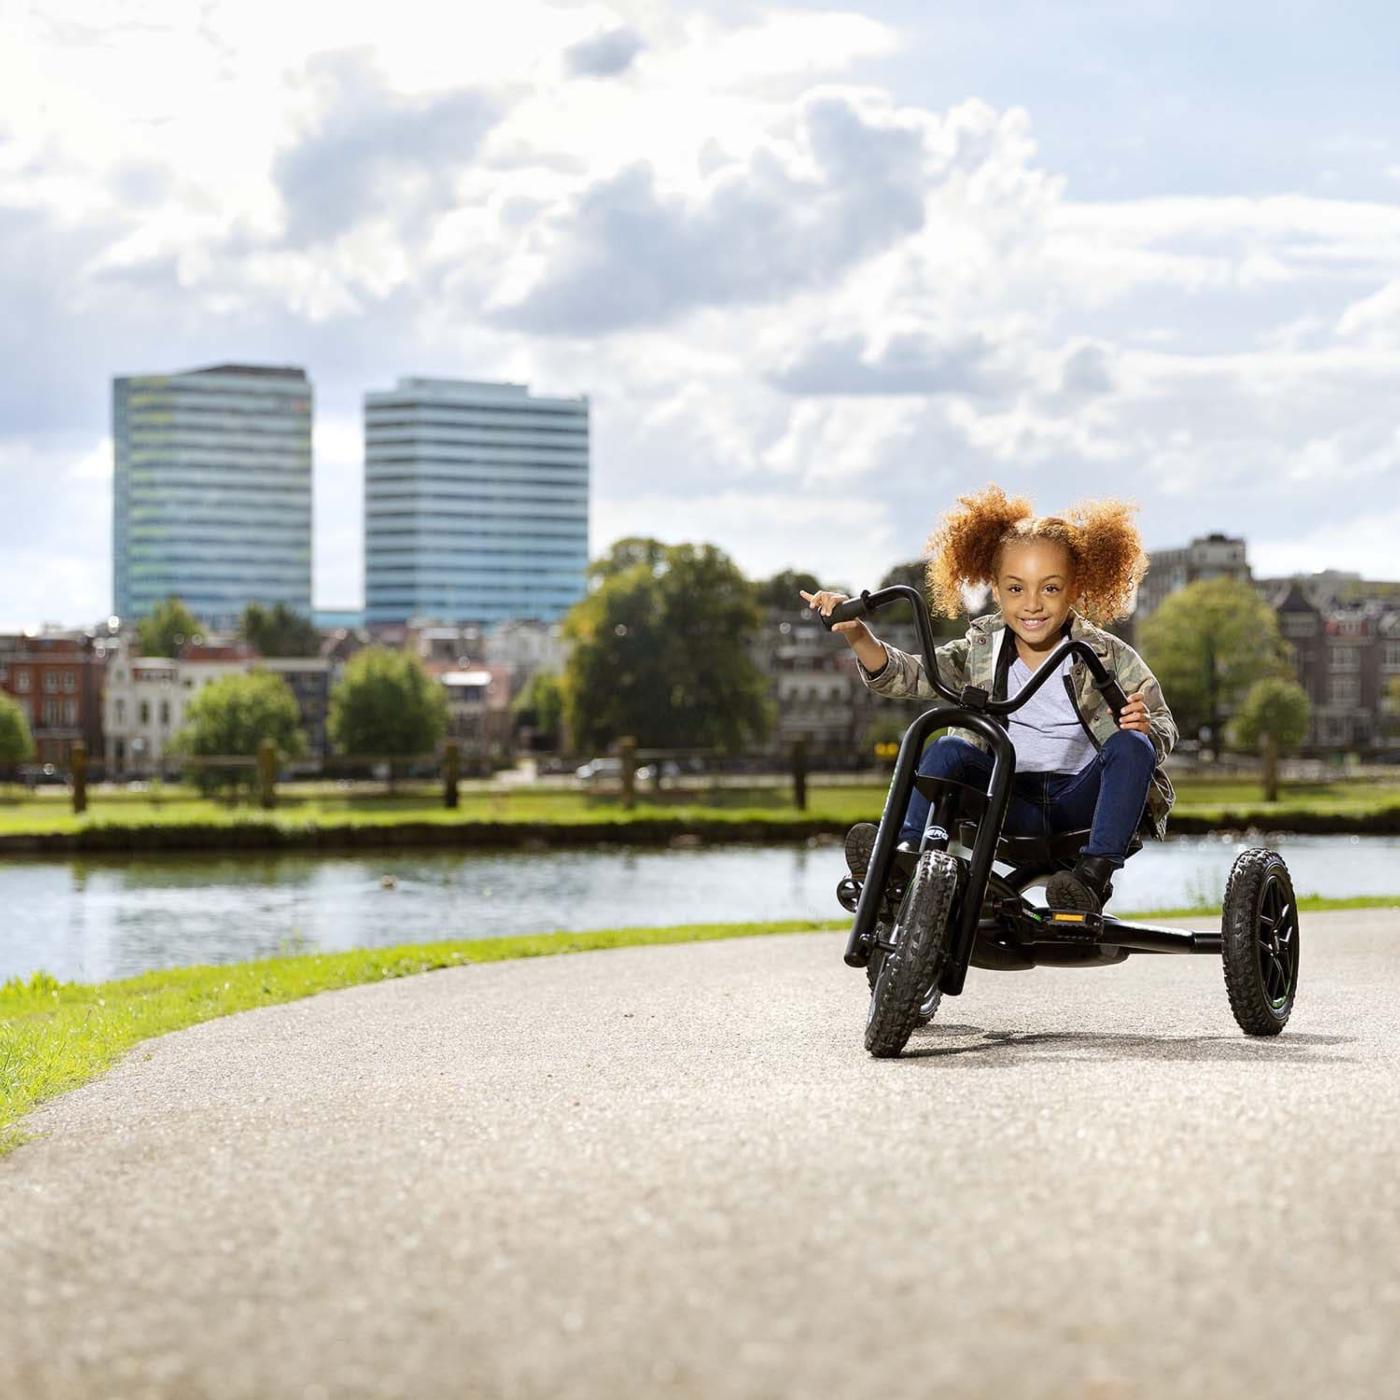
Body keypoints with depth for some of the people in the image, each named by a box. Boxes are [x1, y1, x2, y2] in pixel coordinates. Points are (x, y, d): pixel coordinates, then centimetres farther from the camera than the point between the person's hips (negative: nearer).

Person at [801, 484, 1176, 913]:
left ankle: (1094, 875, -37)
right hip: (1013, 802, 2)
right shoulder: (980, 651, 4)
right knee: (948, 749, -22)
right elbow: (901, 676, -2)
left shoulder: (1110, 656, -3)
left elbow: (1164, 729, 0)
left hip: (1082, 798, -2)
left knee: (1131, 746, -30)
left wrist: (1145, 726, -25)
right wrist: (855, 633, -20)